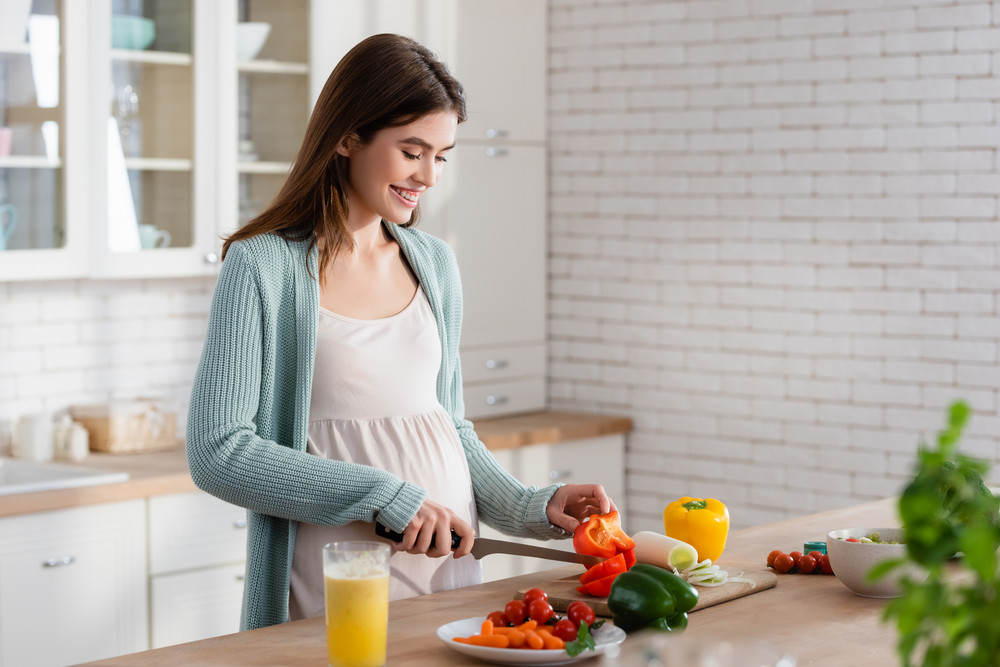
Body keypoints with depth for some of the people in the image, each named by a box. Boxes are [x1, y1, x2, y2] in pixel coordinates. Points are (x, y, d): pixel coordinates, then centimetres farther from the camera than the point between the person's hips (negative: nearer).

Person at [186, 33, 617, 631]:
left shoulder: (435, 263, 9)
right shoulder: (263, 266, -9)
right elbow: (218, 453, -14)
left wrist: (533, 508, 2)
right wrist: (383, 496, -18)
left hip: (451, 573, 6)